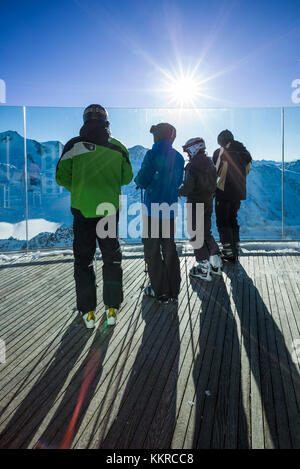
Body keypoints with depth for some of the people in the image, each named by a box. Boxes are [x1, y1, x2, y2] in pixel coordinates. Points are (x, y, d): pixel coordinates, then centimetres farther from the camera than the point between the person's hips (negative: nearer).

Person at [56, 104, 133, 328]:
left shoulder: (74, 145, -6)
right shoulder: (118, 148, 0)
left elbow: (62, 177, -3)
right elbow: (127, 178, 8)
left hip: (83, 209, -1)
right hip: (110, 209, 2)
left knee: (83, 260, 10)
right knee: (112, 258, 14)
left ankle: (88, 312, 14)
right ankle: (112, 309, 17)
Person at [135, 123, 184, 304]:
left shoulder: (152, 154, -10)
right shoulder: (179, 157, 8)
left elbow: (142, 181, -11)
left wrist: (138, 180, 11)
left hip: (153, 210, -6)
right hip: (171, 210, 6)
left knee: (152, 250, 4)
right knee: (169, 249, 13)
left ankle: (160, 291, 9)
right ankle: (173, 291, 19)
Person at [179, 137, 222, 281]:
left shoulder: (192, 166, -16)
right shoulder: (210, 164, 9)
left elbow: (188, 188, -20)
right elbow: (214, 184, 12)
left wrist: (179, 191, -1)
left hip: (195, 204, -8)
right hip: (209, 202, 8)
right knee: (206, 232, 18)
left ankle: (204, 269, 6)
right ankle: (216, 264, 22)